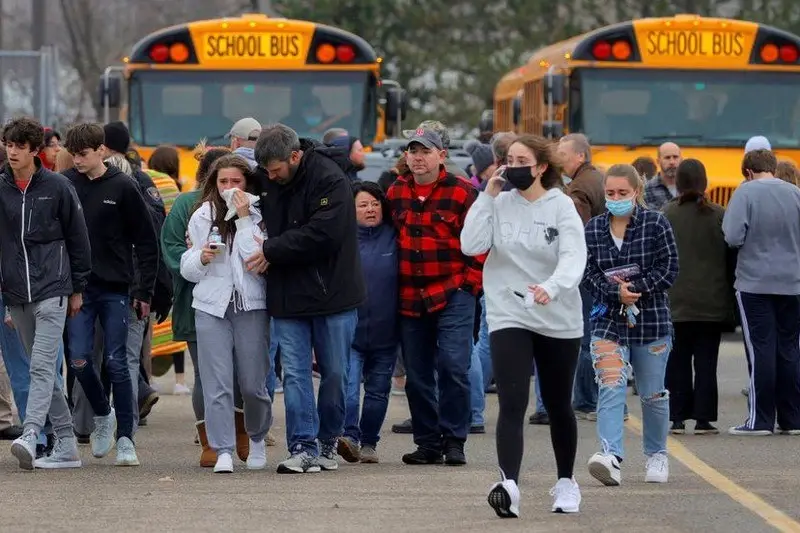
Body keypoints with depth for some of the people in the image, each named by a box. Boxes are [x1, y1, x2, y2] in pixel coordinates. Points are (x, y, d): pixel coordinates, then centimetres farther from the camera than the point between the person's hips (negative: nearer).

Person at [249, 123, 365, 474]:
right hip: (287, 296, 4)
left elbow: (323, 234, -23)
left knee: (335, 373, 7)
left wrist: (272, 250, -17)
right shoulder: (264, 179, 4)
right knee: (295, 373, -3)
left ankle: (328, 441, 22)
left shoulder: (330, 180, -15)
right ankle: (303, 448, -4)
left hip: (332, 294, -4)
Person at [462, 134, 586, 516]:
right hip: (509, 316, 0)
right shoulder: (500, 205, 1)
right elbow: (471, 245, -11)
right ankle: (509, 484, -29)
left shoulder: (561, 207, -7)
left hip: (559, 320, 0)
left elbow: (574, 258, -20)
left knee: (558, 406, 14)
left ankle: (566, 482, 33)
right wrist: (487, 196, -11)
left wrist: (551, 287, -39)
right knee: (512, 404, -16)